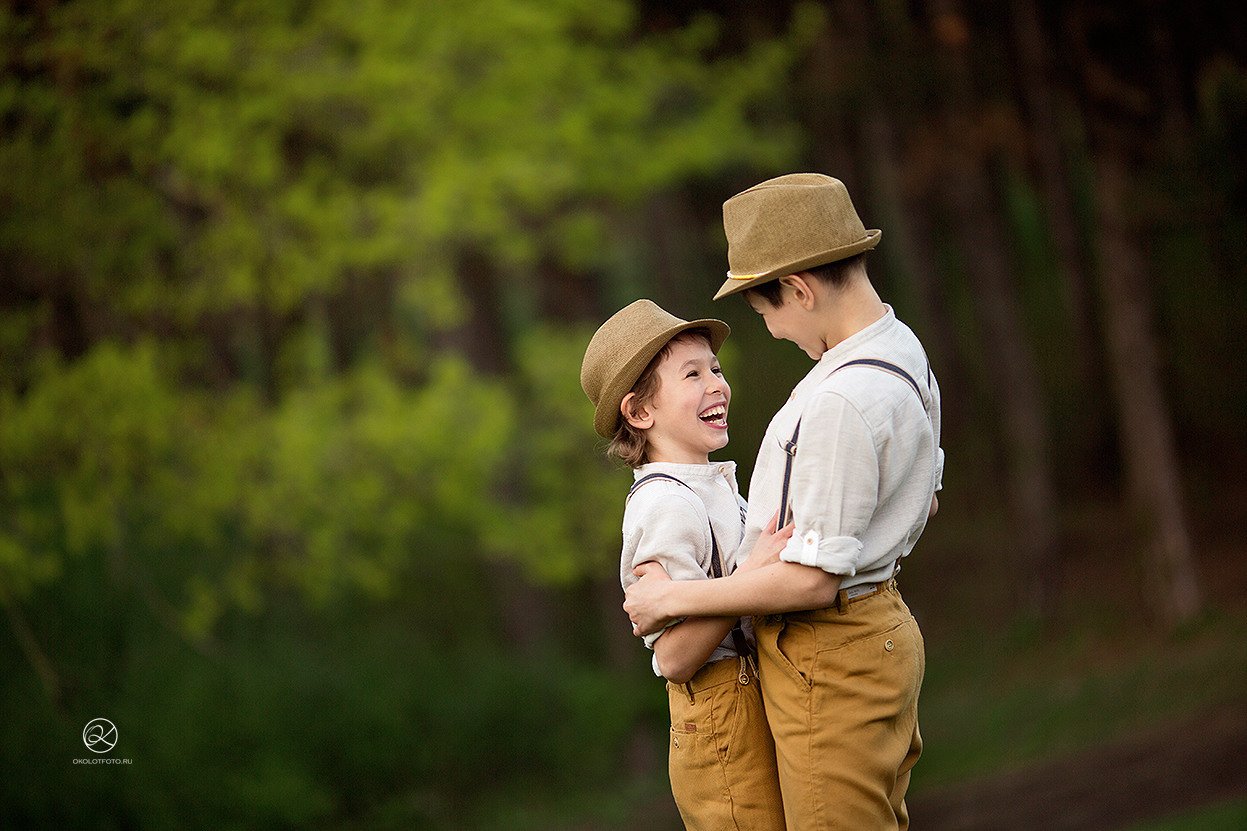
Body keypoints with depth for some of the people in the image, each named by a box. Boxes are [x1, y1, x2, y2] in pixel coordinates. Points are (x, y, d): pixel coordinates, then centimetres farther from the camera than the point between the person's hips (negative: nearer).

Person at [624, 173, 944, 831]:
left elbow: (812, 579, -24)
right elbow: (924, 501, 21)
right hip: (883, 627, 10)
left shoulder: (842, 402, -26)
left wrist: (672, 597, -14)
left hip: (829, 661, -10)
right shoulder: (904, 355, 6)